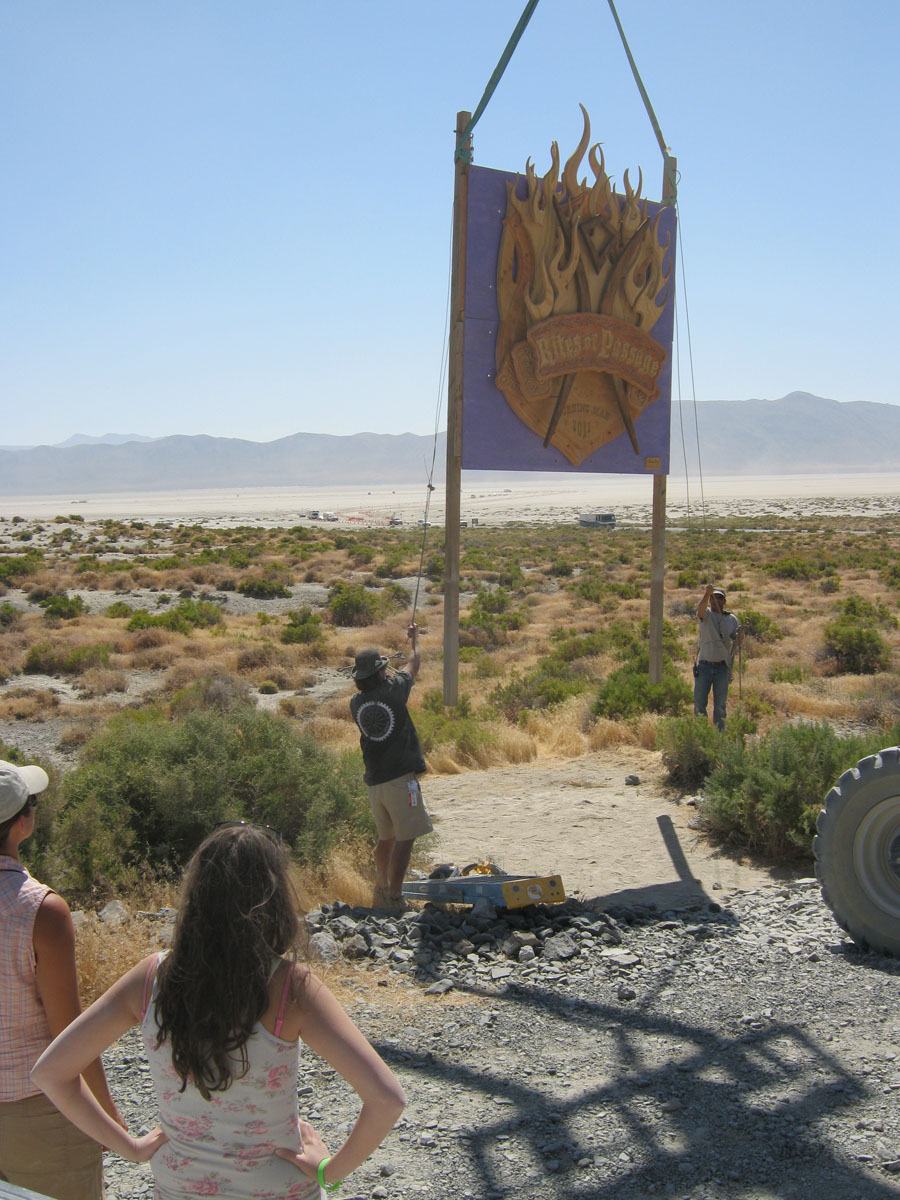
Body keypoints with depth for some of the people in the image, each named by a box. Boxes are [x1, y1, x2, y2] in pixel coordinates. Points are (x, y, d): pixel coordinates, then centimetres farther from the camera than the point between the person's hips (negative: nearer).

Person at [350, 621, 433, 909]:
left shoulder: (356, 703, 6)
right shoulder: (393, 689, -6)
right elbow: (414, 664, 12)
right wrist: (414, 639, 30)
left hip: (374, 780, 6)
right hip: (400, 777, -6)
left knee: (386, 837, 20)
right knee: (404, 838, -5)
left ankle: (382, 891, 26)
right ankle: (395, 897, -8)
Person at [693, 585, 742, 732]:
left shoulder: (732, 619, 6)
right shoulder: (706, 614, 0)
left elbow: (736, 643, 5)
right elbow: (701, 609, -25)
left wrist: (739, 636, -18)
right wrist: (707, 593, -41)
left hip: (722, 667, 1)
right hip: (704, 666, -1)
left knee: (720, 704, 5)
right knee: (699, 703, 2)